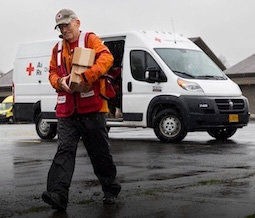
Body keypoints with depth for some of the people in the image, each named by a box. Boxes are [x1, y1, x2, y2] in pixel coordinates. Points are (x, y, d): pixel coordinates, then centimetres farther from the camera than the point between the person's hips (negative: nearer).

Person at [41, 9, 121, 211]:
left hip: (92, 108, -4)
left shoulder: (90, 39, 0)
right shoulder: (58, 48, 17)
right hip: (66, 111, 4)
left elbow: (106, 58, -16)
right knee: (64, 151, -9)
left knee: (100, 152, 6)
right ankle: (58, 194, -17)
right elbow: (52, 73, 17)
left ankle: (111, 190, 23)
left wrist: (85, 76, -29)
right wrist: (60, 82, -8)